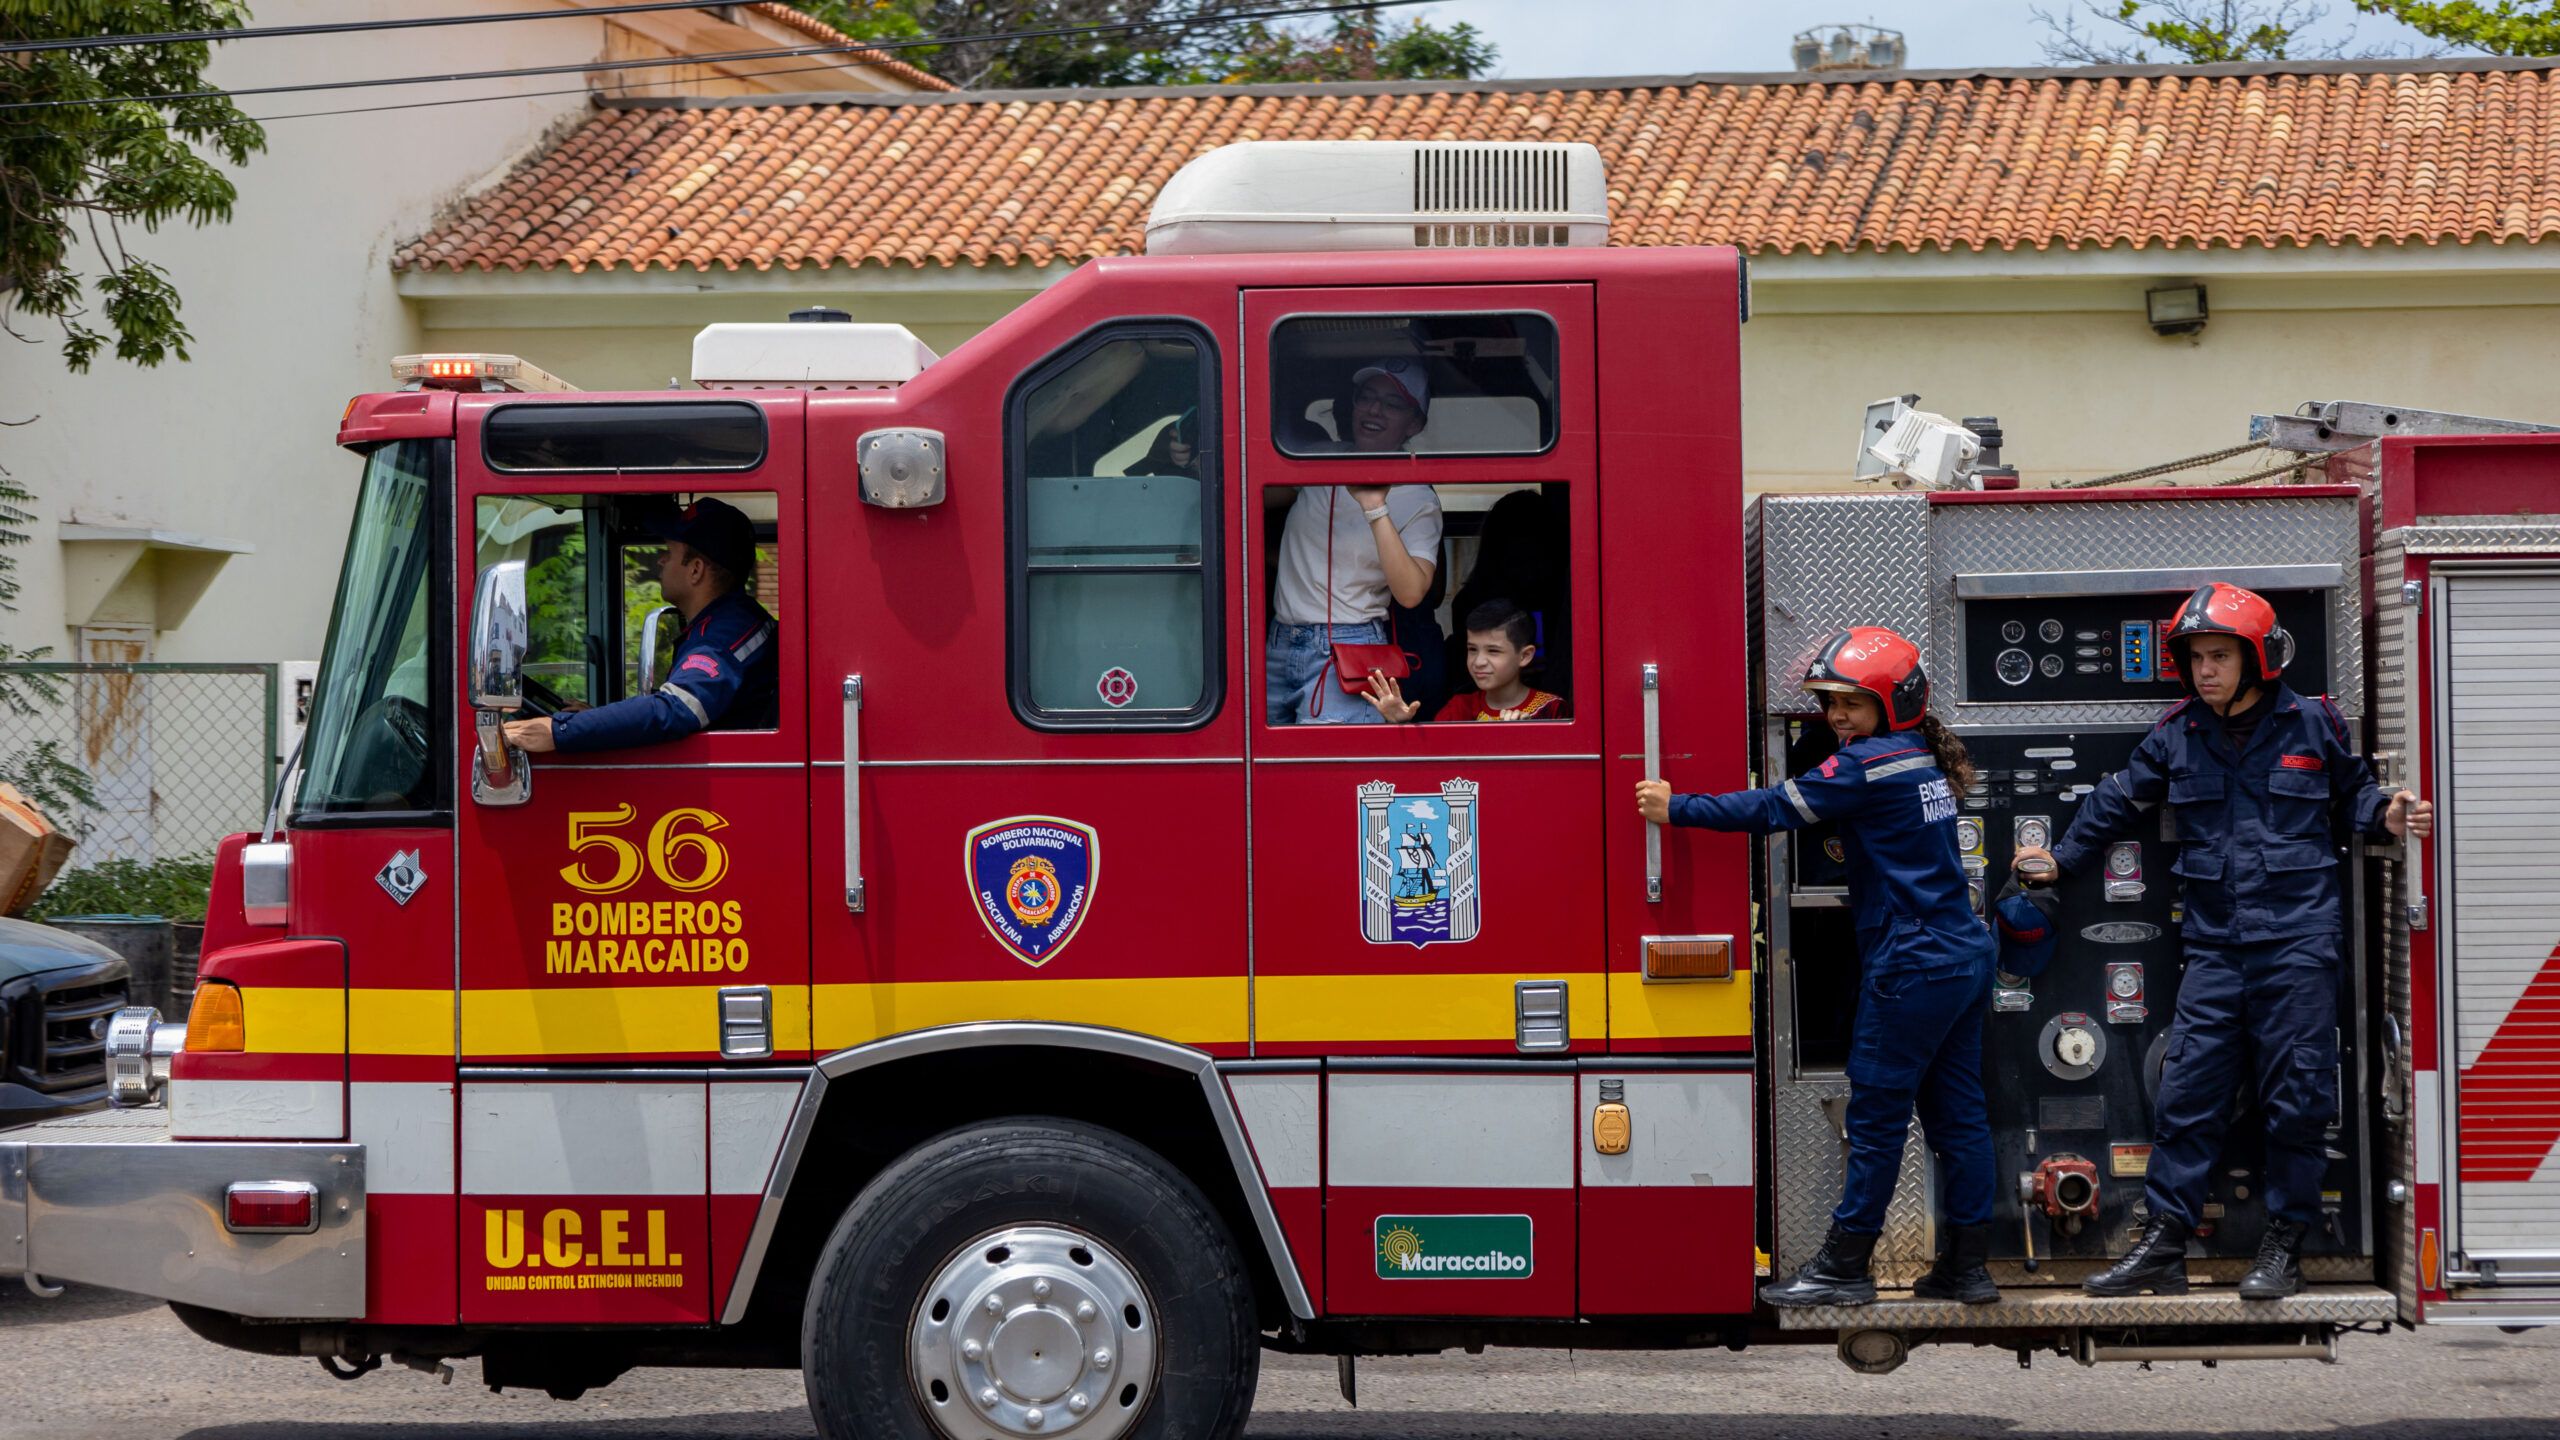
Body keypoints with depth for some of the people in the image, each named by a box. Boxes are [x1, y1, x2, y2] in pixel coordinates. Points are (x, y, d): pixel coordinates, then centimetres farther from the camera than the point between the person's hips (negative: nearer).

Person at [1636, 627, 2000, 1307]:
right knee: (1957, 1113, 10)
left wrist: (1677, 809, -7)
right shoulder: (1924, 760, 14)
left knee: (1876, 1113, -3)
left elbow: (1777, 809, -13)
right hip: (1965, 956, 9)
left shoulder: (1870, 764, -13)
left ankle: (1843, 1268, 2)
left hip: (1914, 964, -9)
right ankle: (1967, 1266, 12)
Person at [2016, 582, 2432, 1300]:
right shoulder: (2178, 735, 8)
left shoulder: (2311, 724, 1)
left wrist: (2387, 814, -6)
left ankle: (2284, 1246, 9)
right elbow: (2120, 798, 20)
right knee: (2186, 1095, 0)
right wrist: (2064, 858, 24)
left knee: (2297, 1099, -1)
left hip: (2297, 940, -3)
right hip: (2216, 945, 3)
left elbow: (2352, 789, 14)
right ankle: (2163, 1247, 5)